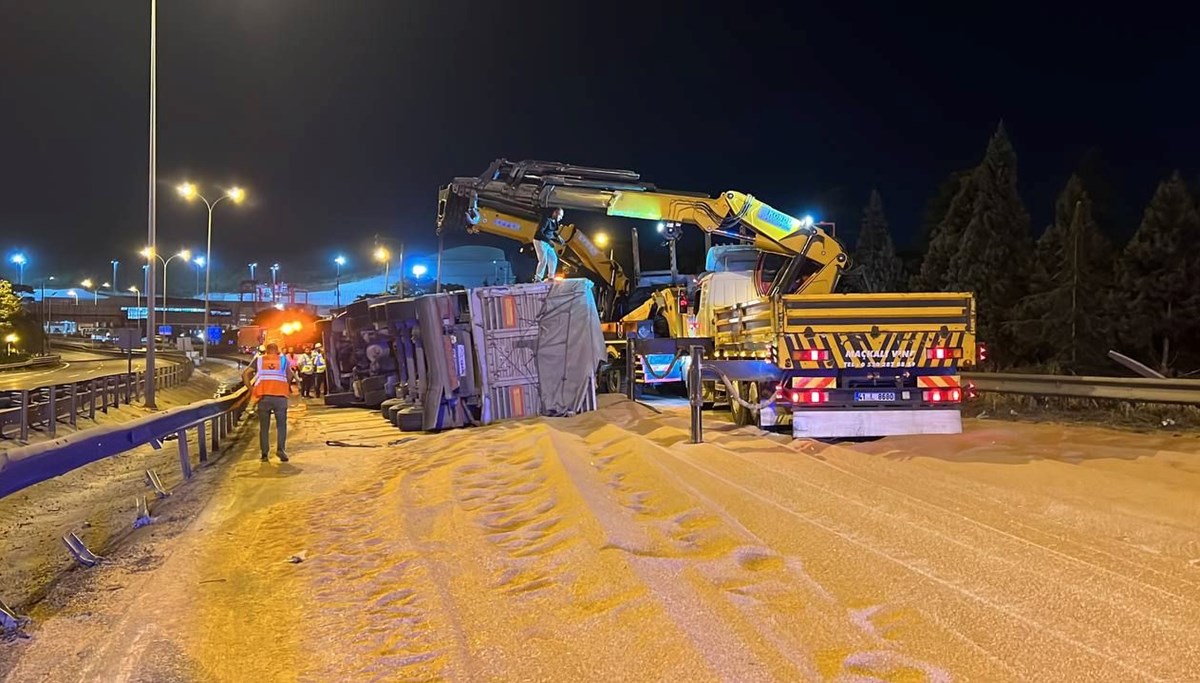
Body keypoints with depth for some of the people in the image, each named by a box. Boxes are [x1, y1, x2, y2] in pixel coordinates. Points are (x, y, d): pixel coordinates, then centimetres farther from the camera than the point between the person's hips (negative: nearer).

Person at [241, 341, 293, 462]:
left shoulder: (259, 359, 13)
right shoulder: (283, 359, 13)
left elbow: (245, 374, 5)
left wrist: (250, 389, 10)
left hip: (263, 396, 1)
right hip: (280, 396, -1)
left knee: (264, 426, 10)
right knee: (281, 425, 5)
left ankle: (264, 453, 7)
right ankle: (281, 449, -12)